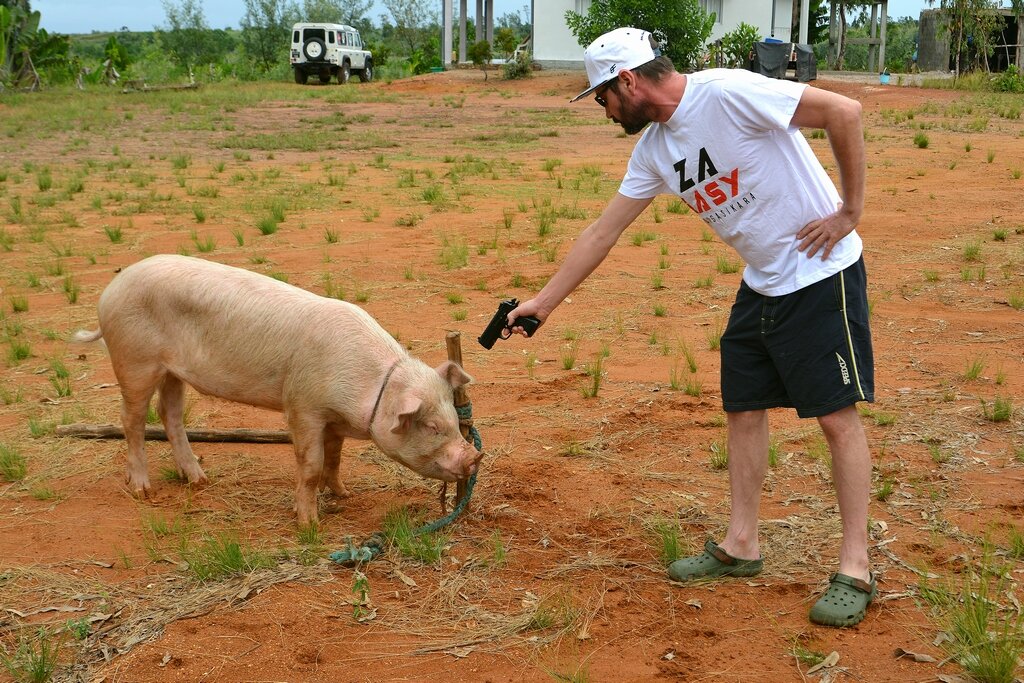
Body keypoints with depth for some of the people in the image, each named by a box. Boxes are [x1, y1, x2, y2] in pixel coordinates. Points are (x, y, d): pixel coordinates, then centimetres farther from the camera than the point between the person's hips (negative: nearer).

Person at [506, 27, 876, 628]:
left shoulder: (727, 93, -21)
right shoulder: (654, 149, 5)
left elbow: (844, 110, -23)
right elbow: (603, 232, 10)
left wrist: (850, 210, -17)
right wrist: (544, 302, 11)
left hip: (823, 275, -8)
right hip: (761, 285, 8)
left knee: (838, 417, -4)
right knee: (744, 410, 11)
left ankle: (855, 570, 4)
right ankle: (741, 546, 24)